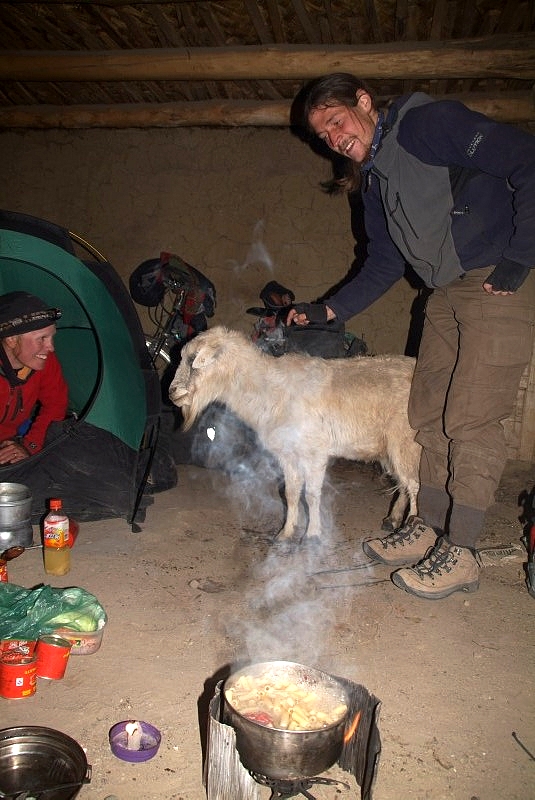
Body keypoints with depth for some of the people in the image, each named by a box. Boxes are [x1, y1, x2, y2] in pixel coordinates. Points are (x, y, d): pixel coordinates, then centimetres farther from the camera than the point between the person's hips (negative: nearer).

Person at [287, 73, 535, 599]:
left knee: (470, 417, -11)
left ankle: (460, 554, -2)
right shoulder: (372, 180, 15)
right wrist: (327, 311, 9)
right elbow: (385, 264, 18)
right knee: (429, 412, 7)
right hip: (446, 294, 9)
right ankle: (429, 529, 18)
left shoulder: (430, 123, -10)